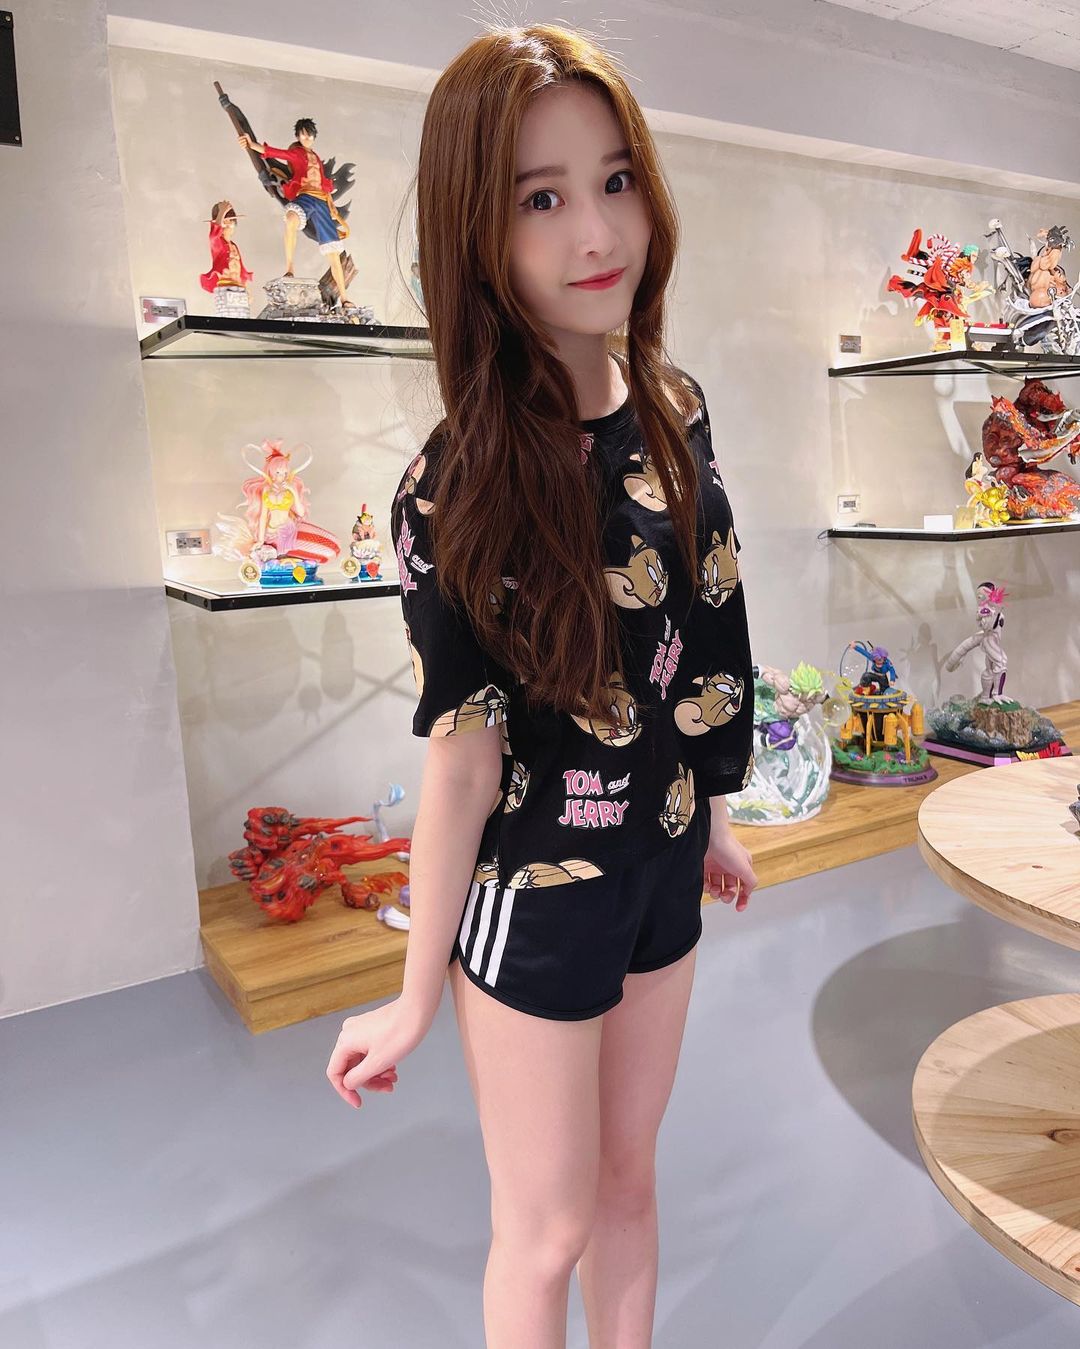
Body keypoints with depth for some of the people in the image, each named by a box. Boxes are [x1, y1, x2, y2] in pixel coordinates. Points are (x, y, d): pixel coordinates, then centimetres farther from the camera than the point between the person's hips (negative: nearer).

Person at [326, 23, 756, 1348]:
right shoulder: (458, 491, -23)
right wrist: (416, 999, -10)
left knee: (628, 1179, 25)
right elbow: (463, 760, -18)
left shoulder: (676, 410, -5)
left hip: (659, 875, 6)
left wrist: (710, 819, 15)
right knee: (547, 1231, 17)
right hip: (535, 899, -5)